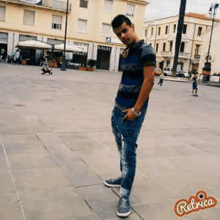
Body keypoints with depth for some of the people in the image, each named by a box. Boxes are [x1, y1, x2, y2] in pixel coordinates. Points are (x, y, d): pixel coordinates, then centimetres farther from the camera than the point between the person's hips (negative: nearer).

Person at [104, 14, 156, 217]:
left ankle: (125, 197, 3)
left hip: (132, 110, -8)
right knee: (122, 148, 17)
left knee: (128, 152, -5)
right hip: (118, 108, 8)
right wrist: (119, 102, 14)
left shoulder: (145, 50, -10)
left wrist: (136, 109, -19)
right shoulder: (126, 52, 14)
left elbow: (149, 81, -17)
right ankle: (124, 178, 34)